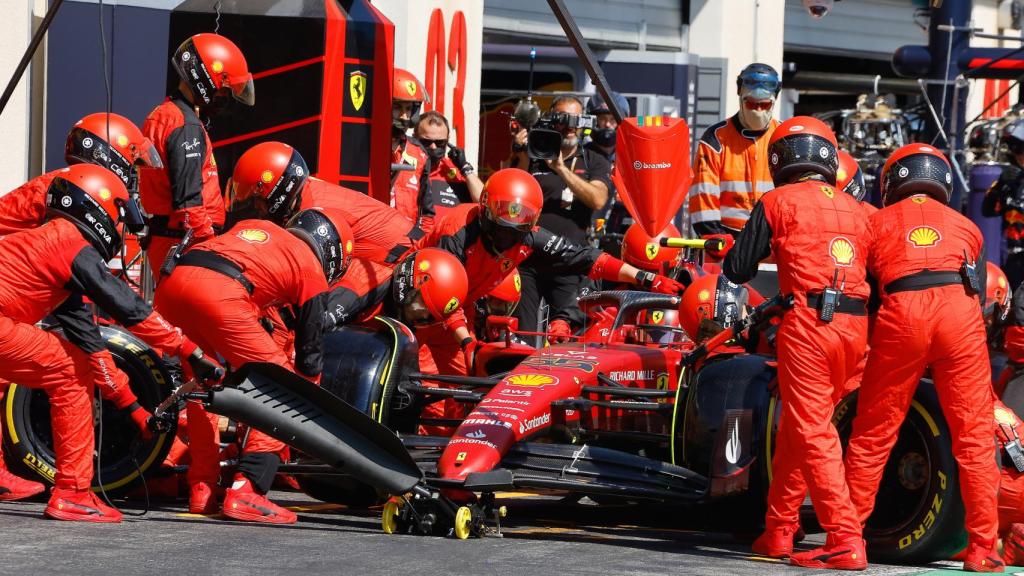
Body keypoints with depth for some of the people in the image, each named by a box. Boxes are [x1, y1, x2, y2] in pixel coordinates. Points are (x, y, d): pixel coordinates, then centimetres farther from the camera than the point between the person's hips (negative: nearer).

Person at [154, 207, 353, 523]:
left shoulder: (256, 226, 36)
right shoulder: (311, 270, 19)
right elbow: (310, 348, 23)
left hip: (169, 284, 7)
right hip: (219, 293, -7)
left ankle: (201, 489, 28)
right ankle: (245, 492, -3)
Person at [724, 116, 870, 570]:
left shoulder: (777, 202, 7)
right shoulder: (854, 209, 20)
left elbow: (737, 271, 9)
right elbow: (868, 273, 18)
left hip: (808, 321, -6)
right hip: (856, 326, 6)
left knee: (813, 432, -8)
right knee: (796, 426, 18)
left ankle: (846, 541, -18)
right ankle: (779, 530, 24)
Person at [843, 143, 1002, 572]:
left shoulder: (878, 221, 23)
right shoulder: (966, 227, 27)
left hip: (901, 315, -1)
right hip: (959, 311, 1)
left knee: (873, 434, 9)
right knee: (973, 436, 3)